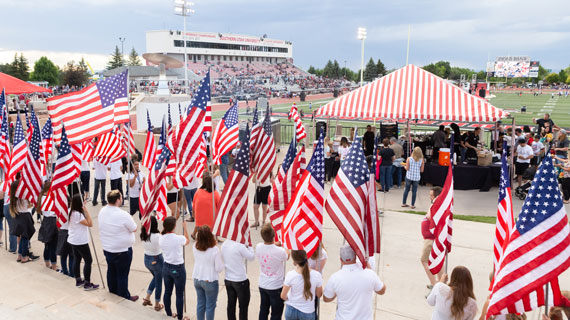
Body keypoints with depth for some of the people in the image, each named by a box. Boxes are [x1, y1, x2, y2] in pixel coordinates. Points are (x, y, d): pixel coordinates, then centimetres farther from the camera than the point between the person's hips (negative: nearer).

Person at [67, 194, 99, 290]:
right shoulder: (77, 214, -24)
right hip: (80, 241, -9)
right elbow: (90, 224, -23)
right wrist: (86, 211, -24)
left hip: (74, 240, 10)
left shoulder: (72, 212, 5)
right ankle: (87, 284, 4)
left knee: (77, 259, 16)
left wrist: (84, 211, 0)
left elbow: (86, 221, 10)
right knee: (88, 261, -1)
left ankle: (78, 281, 26)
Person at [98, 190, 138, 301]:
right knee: (122, 274, 8)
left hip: (106, 248, 7)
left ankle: (112, 290, 42)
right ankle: (124, 296, 22)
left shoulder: (102, 211, -6)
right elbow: (134, 229, -14)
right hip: (122, 250, -7)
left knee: (111, 270, 24)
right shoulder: (123, 215, -27)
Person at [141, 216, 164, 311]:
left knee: (155, 277, 32)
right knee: (158, 282, 15)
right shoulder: (157, 236, -29)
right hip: (157, 261, -6)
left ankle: (147, 298, 32)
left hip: (146, 260, 6)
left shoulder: (143, 235, -11)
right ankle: (157, 305, 29)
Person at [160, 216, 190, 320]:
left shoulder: (161, 239, -8)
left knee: (167, 292, 18)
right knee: (179, 295, 8)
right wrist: (185, 227, 11)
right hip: (178, 269, -5)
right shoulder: (179, 238, -22)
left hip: (166, 267, 5)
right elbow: (187, 241, 1)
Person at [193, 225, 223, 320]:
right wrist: (221, 262, 2)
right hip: (210, 281, -5)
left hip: (197, 279, 5)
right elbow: (219, 269, -18)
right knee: (210, 306, 10)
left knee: (200, 304, 19)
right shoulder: (215, 250, -23)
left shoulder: (195, 247, -8)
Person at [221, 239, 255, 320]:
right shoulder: (240, 246, -23)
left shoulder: (224, 244, -2)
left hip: (228, 280, 6)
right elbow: (251, 257, -13)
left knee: (231, 305, 15)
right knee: (243, 307, 9)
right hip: (240, 281, -6)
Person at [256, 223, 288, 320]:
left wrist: (275, 243, 20)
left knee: (263, 310, 22)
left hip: (262, 285, 5)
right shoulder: (280, 251, -28)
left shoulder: (258, 247, -15)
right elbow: (286, 257, -3)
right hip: (276, 287, -5)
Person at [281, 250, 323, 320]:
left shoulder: (290, 275, -21)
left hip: (291, 310, 1)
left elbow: (283, 296, -10)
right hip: (307, 312, 0)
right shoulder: (317, 275, -20)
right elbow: (319, 295, -4)